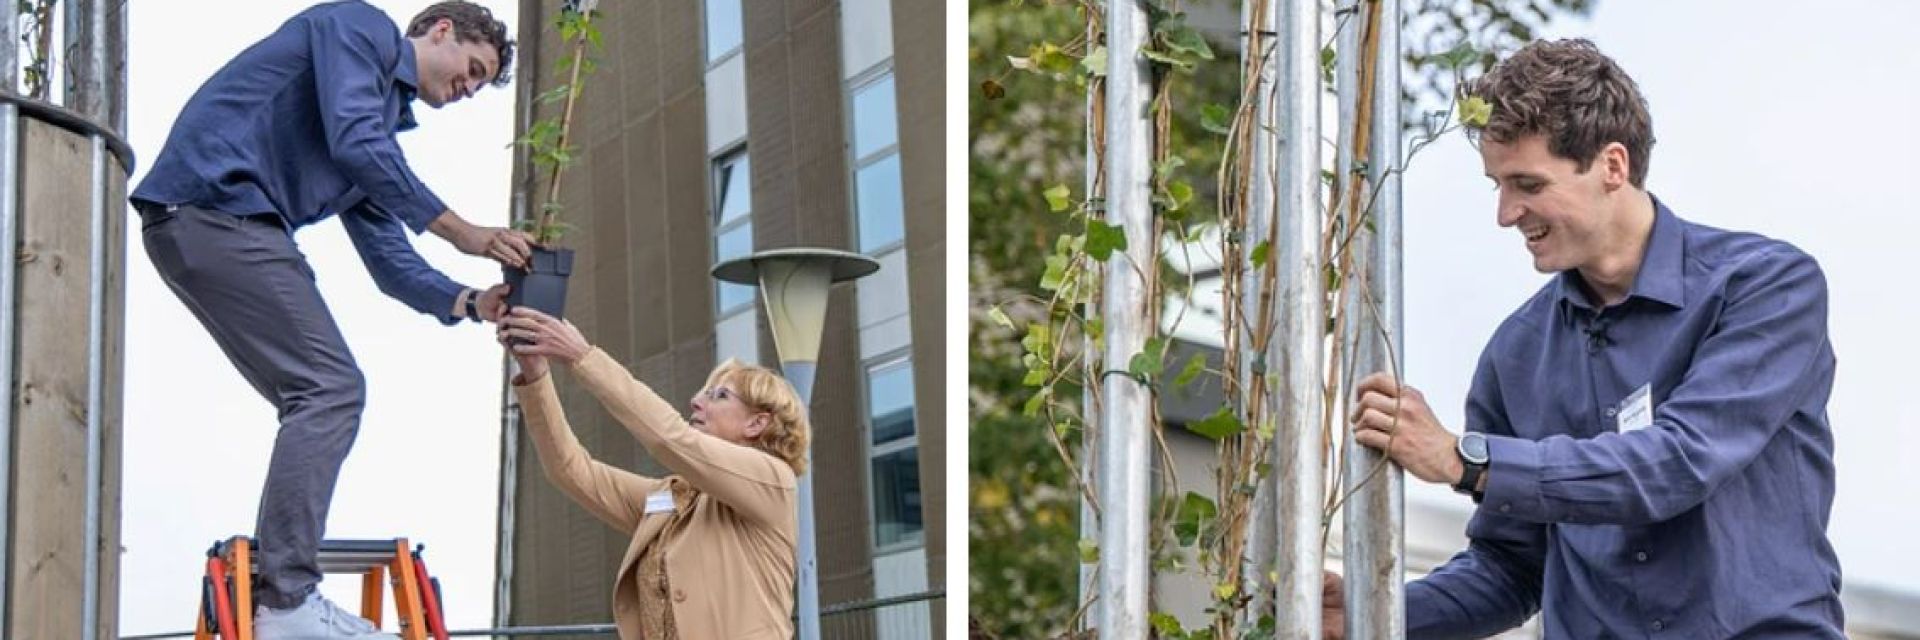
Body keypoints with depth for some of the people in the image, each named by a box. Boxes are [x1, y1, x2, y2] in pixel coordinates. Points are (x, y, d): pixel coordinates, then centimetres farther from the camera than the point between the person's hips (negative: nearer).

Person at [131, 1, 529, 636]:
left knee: (321, 397, 10)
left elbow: (391, 263, 24)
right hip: (214, 200, -10)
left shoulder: (386, 120, 27)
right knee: (331, 388, -13)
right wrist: (461, 232, -9)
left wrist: (470, 301, 7)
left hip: (191, 226, 10)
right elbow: (354, 143, -14)